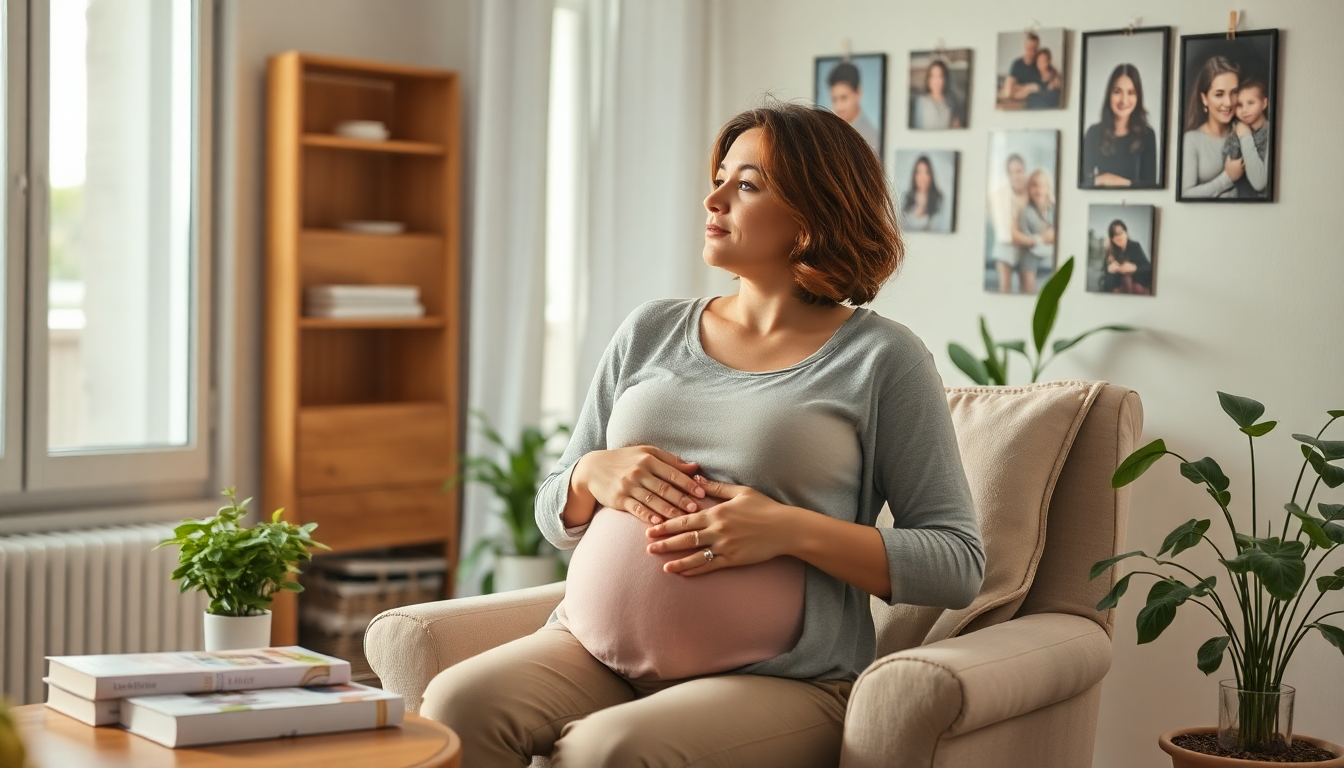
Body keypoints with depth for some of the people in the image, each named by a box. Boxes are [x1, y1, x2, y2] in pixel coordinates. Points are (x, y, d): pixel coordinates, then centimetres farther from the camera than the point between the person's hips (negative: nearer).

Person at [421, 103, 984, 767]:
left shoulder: (881, 358, 0)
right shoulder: (651, 331, 14)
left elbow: (959, 563, -4)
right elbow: (555, 515, 20)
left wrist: (791, 530, -15)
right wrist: (594, 475, -4)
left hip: (779, 681, -4)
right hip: (602, 649, 4)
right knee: (455, 706, -25)